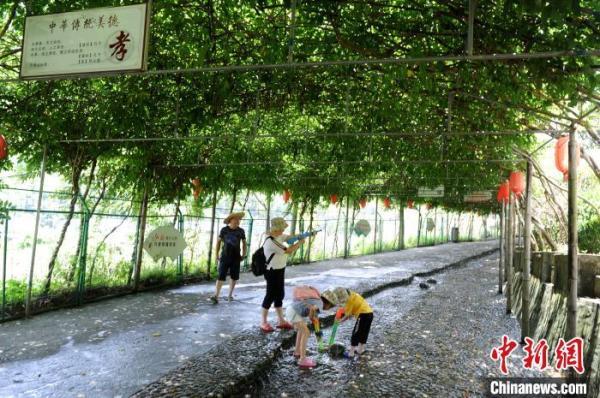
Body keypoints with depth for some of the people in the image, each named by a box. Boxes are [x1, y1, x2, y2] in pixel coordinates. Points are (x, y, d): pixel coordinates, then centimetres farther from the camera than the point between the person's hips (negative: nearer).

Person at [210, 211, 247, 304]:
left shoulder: (241, 231, 0)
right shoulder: (224, 230, -4)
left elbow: (244, 243, 12)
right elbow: (218, 241, 6)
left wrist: (243, 255, 8)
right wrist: (217, 254, 3)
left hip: (236, 257, 2)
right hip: (225, 256, -2)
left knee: (234, 277, 8)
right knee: (221, 276, -7)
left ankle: (230, 295, 23)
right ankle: (216, 296, -10)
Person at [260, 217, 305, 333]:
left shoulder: (278, 236, 2)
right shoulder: (271, 241, -27)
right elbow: (288, 251, -23)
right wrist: (300, 242, -11)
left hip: (279, 270, 9)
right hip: (273, 272, -9)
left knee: (280, 295, 15)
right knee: (270, 296, 1)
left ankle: (281, 321, 26)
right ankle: (264, 323, 14)